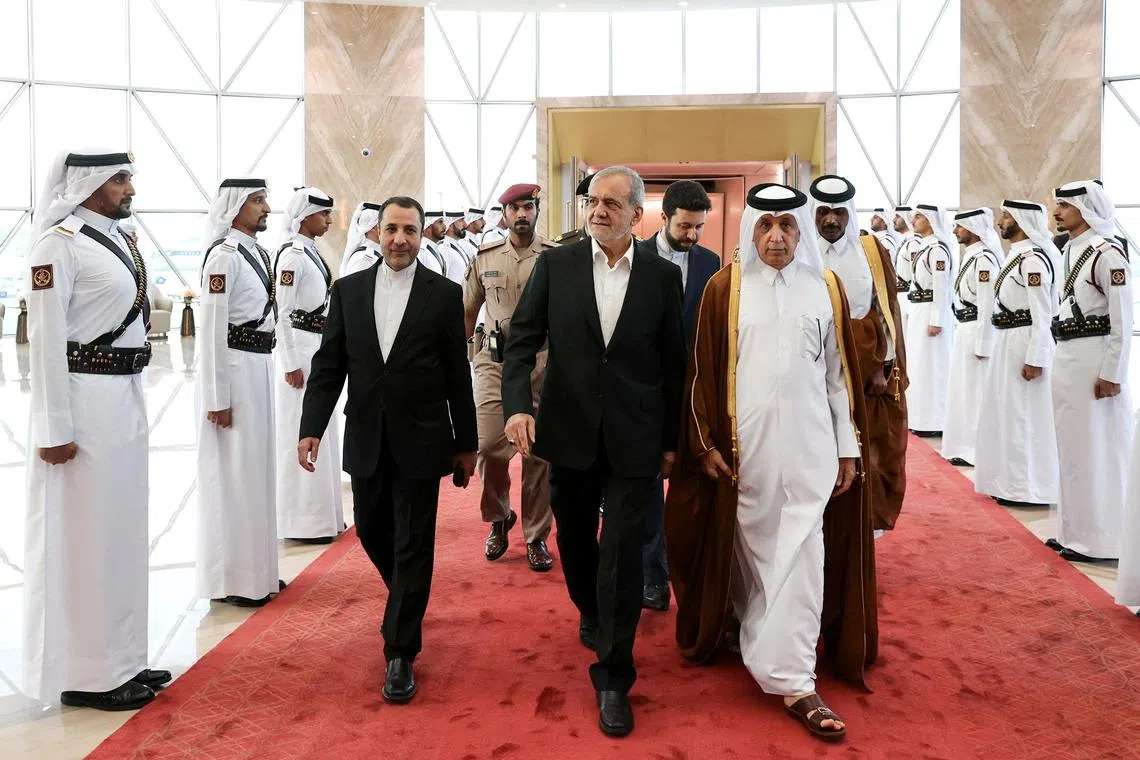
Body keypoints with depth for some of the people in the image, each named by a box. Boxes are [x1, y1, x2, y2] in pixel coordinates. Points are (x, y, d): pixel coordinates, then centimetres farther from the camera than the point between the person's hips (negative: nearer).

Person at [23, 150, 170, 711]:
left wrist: (130, 397, 18)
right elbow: (46, 339, -15)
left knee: (121, 531, 14)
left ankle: (118, 660, 27)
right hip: (83, 402, -9)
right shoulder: (60, 243, -11)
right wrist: (54, 429, -17)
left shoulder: (118, 241, 13)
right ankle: (84, 675, 14)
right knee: (83, 537, 1)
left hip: (125, 399, 9)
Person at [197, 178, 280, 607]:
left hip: (259, 367, 9)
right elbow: (212, 329, -17)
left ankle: (254, 569, 28)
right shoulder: (224, 254, -13)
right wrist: (218, 398, -18)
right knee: (233, 471, 0)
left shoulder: (256, 252, 13)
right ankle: (230, 579, 12)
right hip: (233, 369, -9)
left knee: (256, 467, 15)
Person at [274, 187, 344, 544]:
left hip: (318, 349, 9)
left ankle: (321, 515, 26)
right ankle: (304, 521, 8)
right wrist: (291, 365, -19)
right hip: (300, 352, -9)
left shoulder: (311, 252, 13)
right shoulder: (292, 255, -14)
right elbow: (281, 312, -18)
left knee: (320, 432, 15)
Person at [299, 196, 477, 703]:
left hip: (420, 442, -3)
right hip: (366, 440, 4)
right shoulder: (348, 290, 5)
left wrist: (466, 443, 1)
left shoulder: (444, 294, -3)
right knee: (371, 532, 18)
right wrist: (312, 428, -6)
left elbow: (457, 374, -1)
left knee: (412, 546, 1)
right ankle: (406, 599, 47)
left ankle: (400, 655, 11)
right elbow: (328, 365, 3)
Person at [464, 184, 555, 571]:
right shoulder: (485, 257, 7)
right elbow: (467, 310, 14)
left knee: (539, 451, 5)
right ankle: (498, 518, 22)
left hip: (543, 361, -1)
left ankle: (537, 536, 19)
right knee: (489, 446, -5)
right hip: (494, 361, 1)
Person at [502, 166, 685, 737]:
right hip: (569, 431, 2)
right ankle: (591, 614, 48)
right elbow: (522, 341, -2)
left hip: (633, 438, -1)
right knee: (575, 539, 19)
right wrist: (516, 405, -18)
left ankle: (613, 678, 10)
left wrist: (671, 440, 5)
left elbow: (673, 363, 3)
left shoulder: (662, 276, 0)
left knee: (622, 552, -3)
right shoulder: (555, 265, 0)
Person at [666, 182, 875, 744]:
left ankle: (793, 681, 8)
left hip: (809, 447, 1)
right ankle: (762, 642, 35)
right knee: (750, 551, 11)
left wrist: (849, 447, 5)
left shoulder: (826, 288, 5)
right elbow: (703, 370, 0)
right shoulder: (724, 288, -1)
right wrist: (706, 443, -3)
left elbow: (841, 372, 7)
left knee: (801, 559, -1)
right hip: (744, 445, -1)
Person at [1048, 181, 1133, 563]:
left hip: (1095, 359, -9)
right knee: (1073, 448, 14)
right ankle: (1075, 531, 24)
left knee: (1098, 451, 0)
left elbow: (1123, 320, -16)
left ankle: (1097, 539, 9)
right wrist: (1063, 359, 17)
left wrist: (1112, 375, -17)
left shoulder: (1107, 253, -14)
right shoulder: (1069, 250, 12)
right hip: (1067, 358, 9)